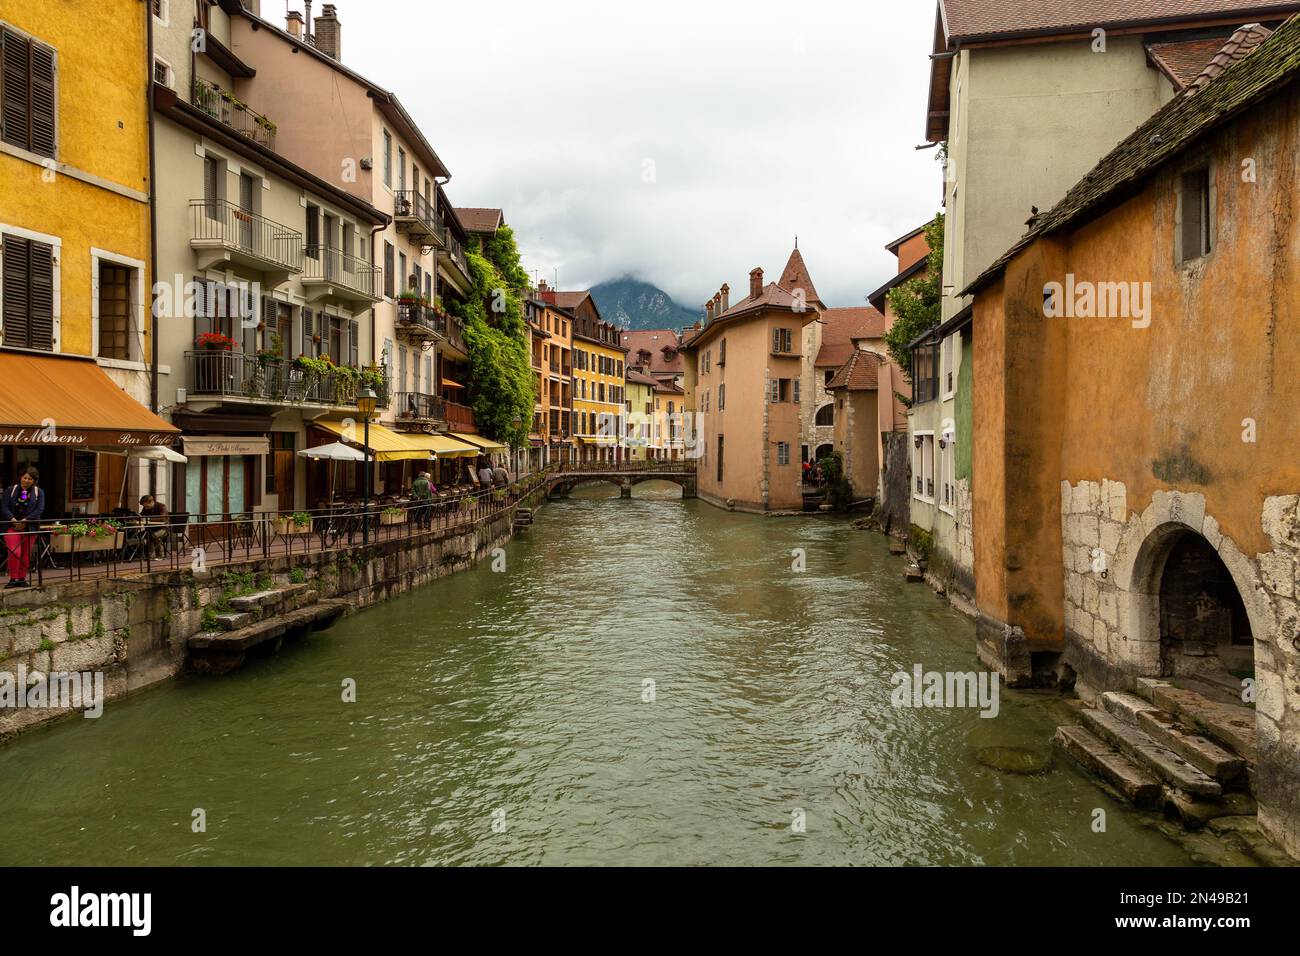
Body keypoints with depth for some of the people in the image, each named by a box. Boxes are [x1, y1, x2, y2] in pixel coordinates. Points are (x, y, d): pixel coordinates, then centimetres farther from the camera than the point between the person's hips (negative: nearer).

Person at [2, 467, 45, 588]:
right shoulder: (10, 490, 8)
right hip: (12, 526, -1)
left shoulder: (39, 492, 6)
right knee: (14, 553, -12)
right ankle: (13, 579, -3)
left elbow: (39, 510, -4)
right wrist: (13, 520, -15)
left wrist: (24, 521, -14)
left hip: (30, 527, 1)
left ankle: (22, 579, 13)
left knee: (26, 554, 3)